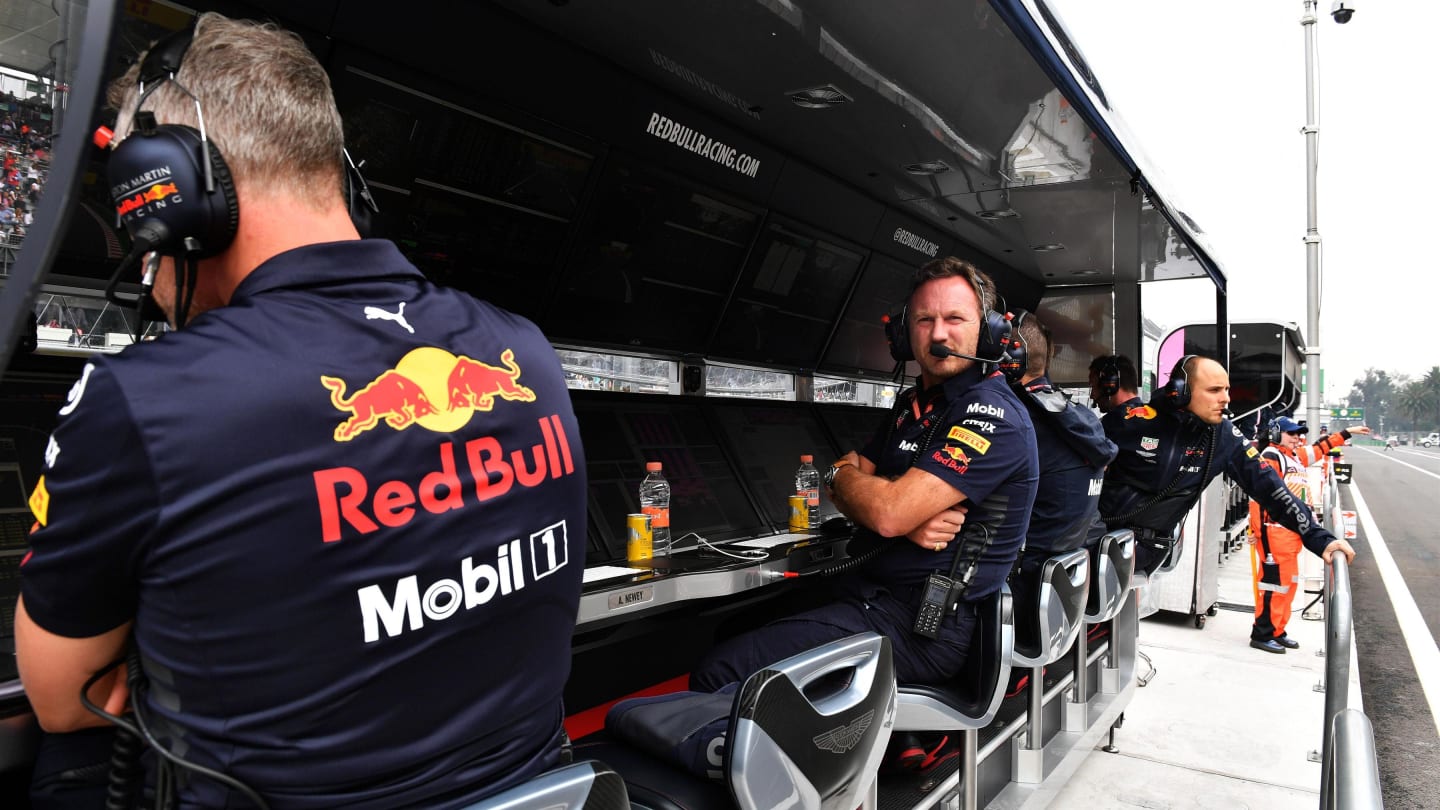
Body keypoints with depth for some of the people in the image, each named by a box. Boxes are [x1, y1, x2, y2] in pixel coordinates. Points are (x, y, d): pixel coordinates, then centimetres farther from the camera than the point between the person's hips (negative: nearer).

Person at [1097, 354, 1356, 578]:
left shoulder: (1225, 437, -3)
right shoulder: (1136, 419, -14)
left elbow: (1268, 487, 0)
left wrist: (1319, 538, -3)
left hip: (1149, 545, 2)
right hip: (1099, 527, -2)